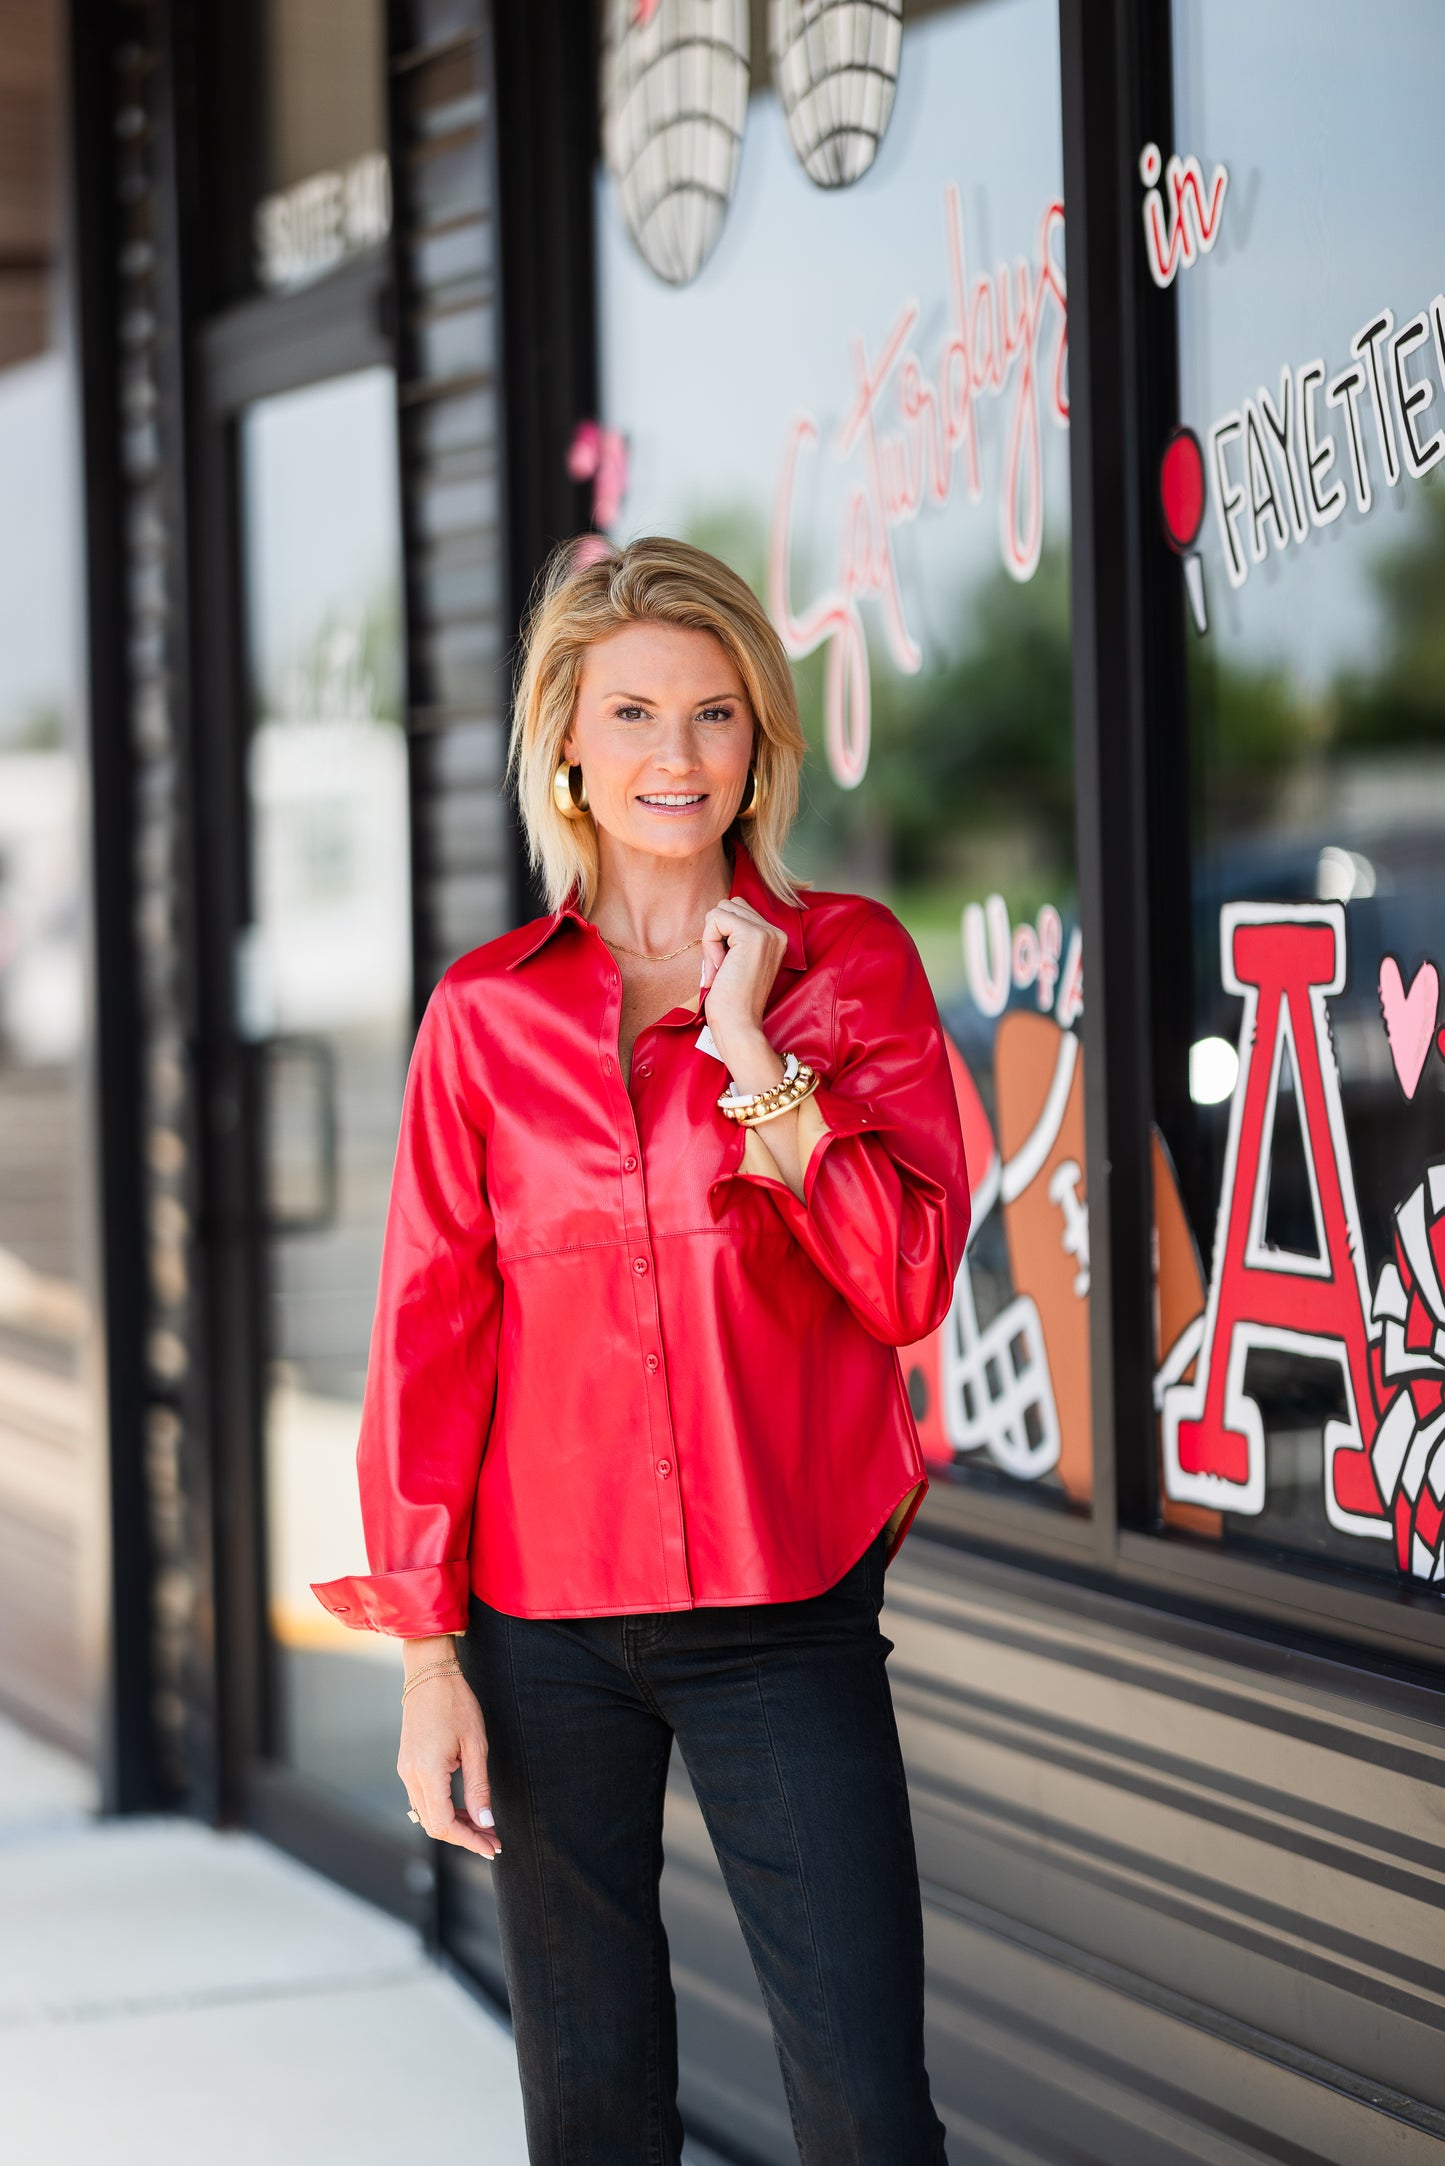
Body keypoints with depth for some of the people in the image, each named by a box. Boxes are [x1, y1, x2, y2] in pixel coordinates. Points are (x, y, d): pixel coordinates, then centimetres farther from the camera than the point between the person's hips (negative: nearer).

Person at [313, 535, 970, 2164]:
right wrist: (425, 1646, 0)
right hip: (543, 1616, 1)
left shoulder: (850, 964, 2)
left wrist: (753, 1059, -13)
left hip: (788, 1609, -1)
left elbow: (909, 1284, -6)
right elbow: (430, 1329, 4)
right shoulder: (487, 1010, 4)